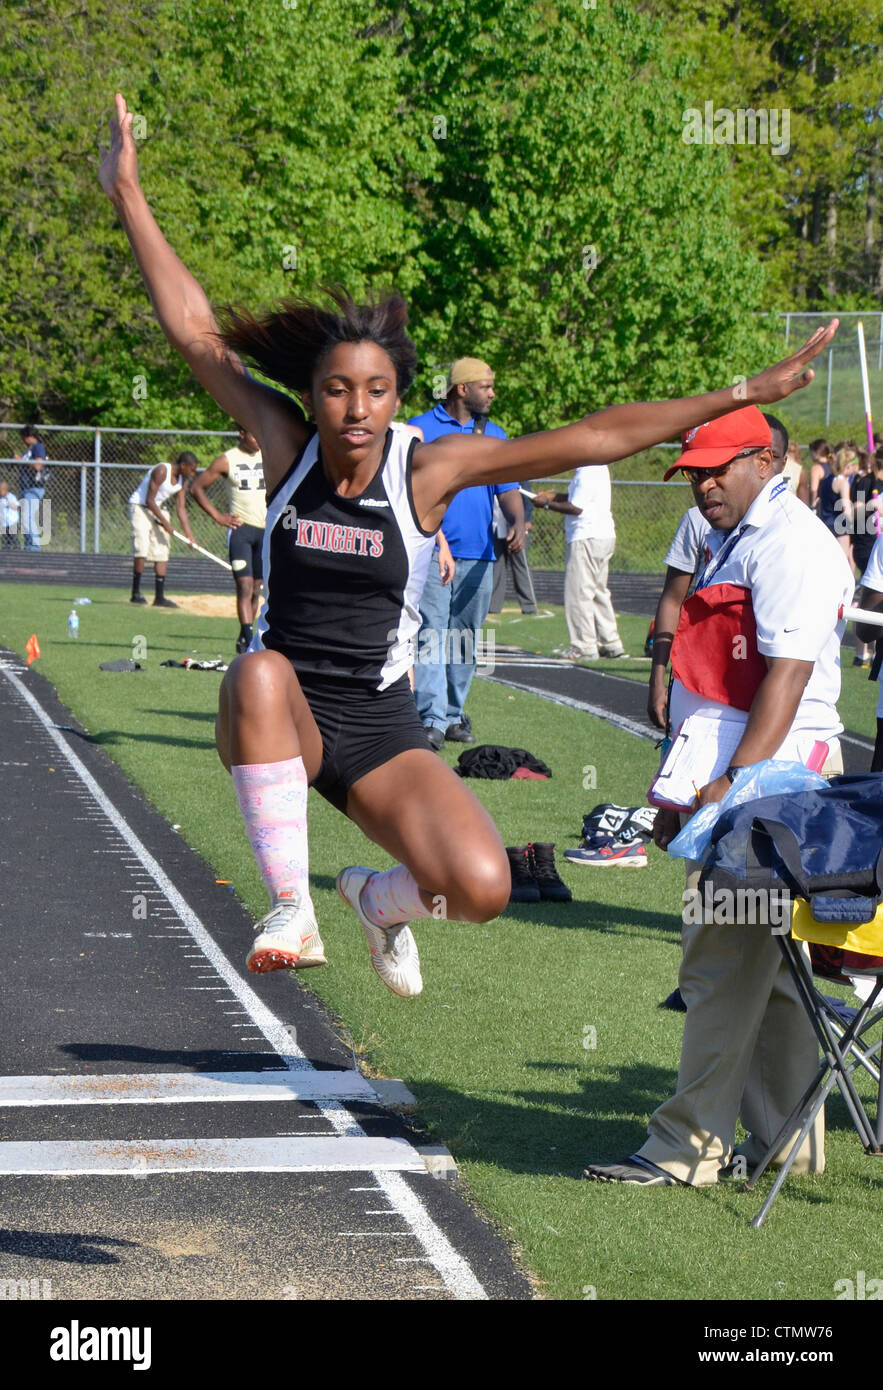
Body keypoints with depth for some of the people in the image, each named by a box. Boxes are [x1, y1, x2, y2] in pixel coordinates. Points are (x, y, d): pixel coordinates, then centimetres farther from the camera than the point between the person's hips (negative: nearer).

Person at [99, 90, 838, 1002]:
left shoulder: (430, 466, -6)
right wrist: (127, 194, 0)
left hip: (379, 729, 0)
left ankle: (380, 899, 17)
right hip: (282, 721, 0)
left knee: (481, 886, -22)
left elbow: (594, 438, -7)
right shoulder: (285, 445, -4)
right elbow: (193, 328, -1)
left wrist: (745, 396, -9)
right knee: (260, 674, -38)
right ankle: (291, 911, -27)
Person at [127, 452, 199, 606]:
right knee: (141, 548, -19)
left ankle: (159, 597, 5)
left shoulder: (182, 480, 3)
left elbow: (181, 508, 6)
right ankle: (136, 593, -12)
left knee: (162, 552, 3)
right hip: (140, 507, -9)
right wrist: (164, 522, -22)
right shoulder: (162, 471, -22)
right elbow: (149, 501, -22)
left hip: (157, 510, 9)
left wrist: (189, 535, 0)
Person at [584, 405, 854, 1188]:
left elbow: (787, 675, -21)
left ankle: (692, 1146, -6)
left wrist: (733, 783, -26)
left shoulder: (790, 543, -11)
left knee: (724, 965, -9)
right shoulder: (733, 543, 21)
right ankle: (785, 1142, 16)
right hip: (731, 782, 10)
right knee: (765, 971, 11)